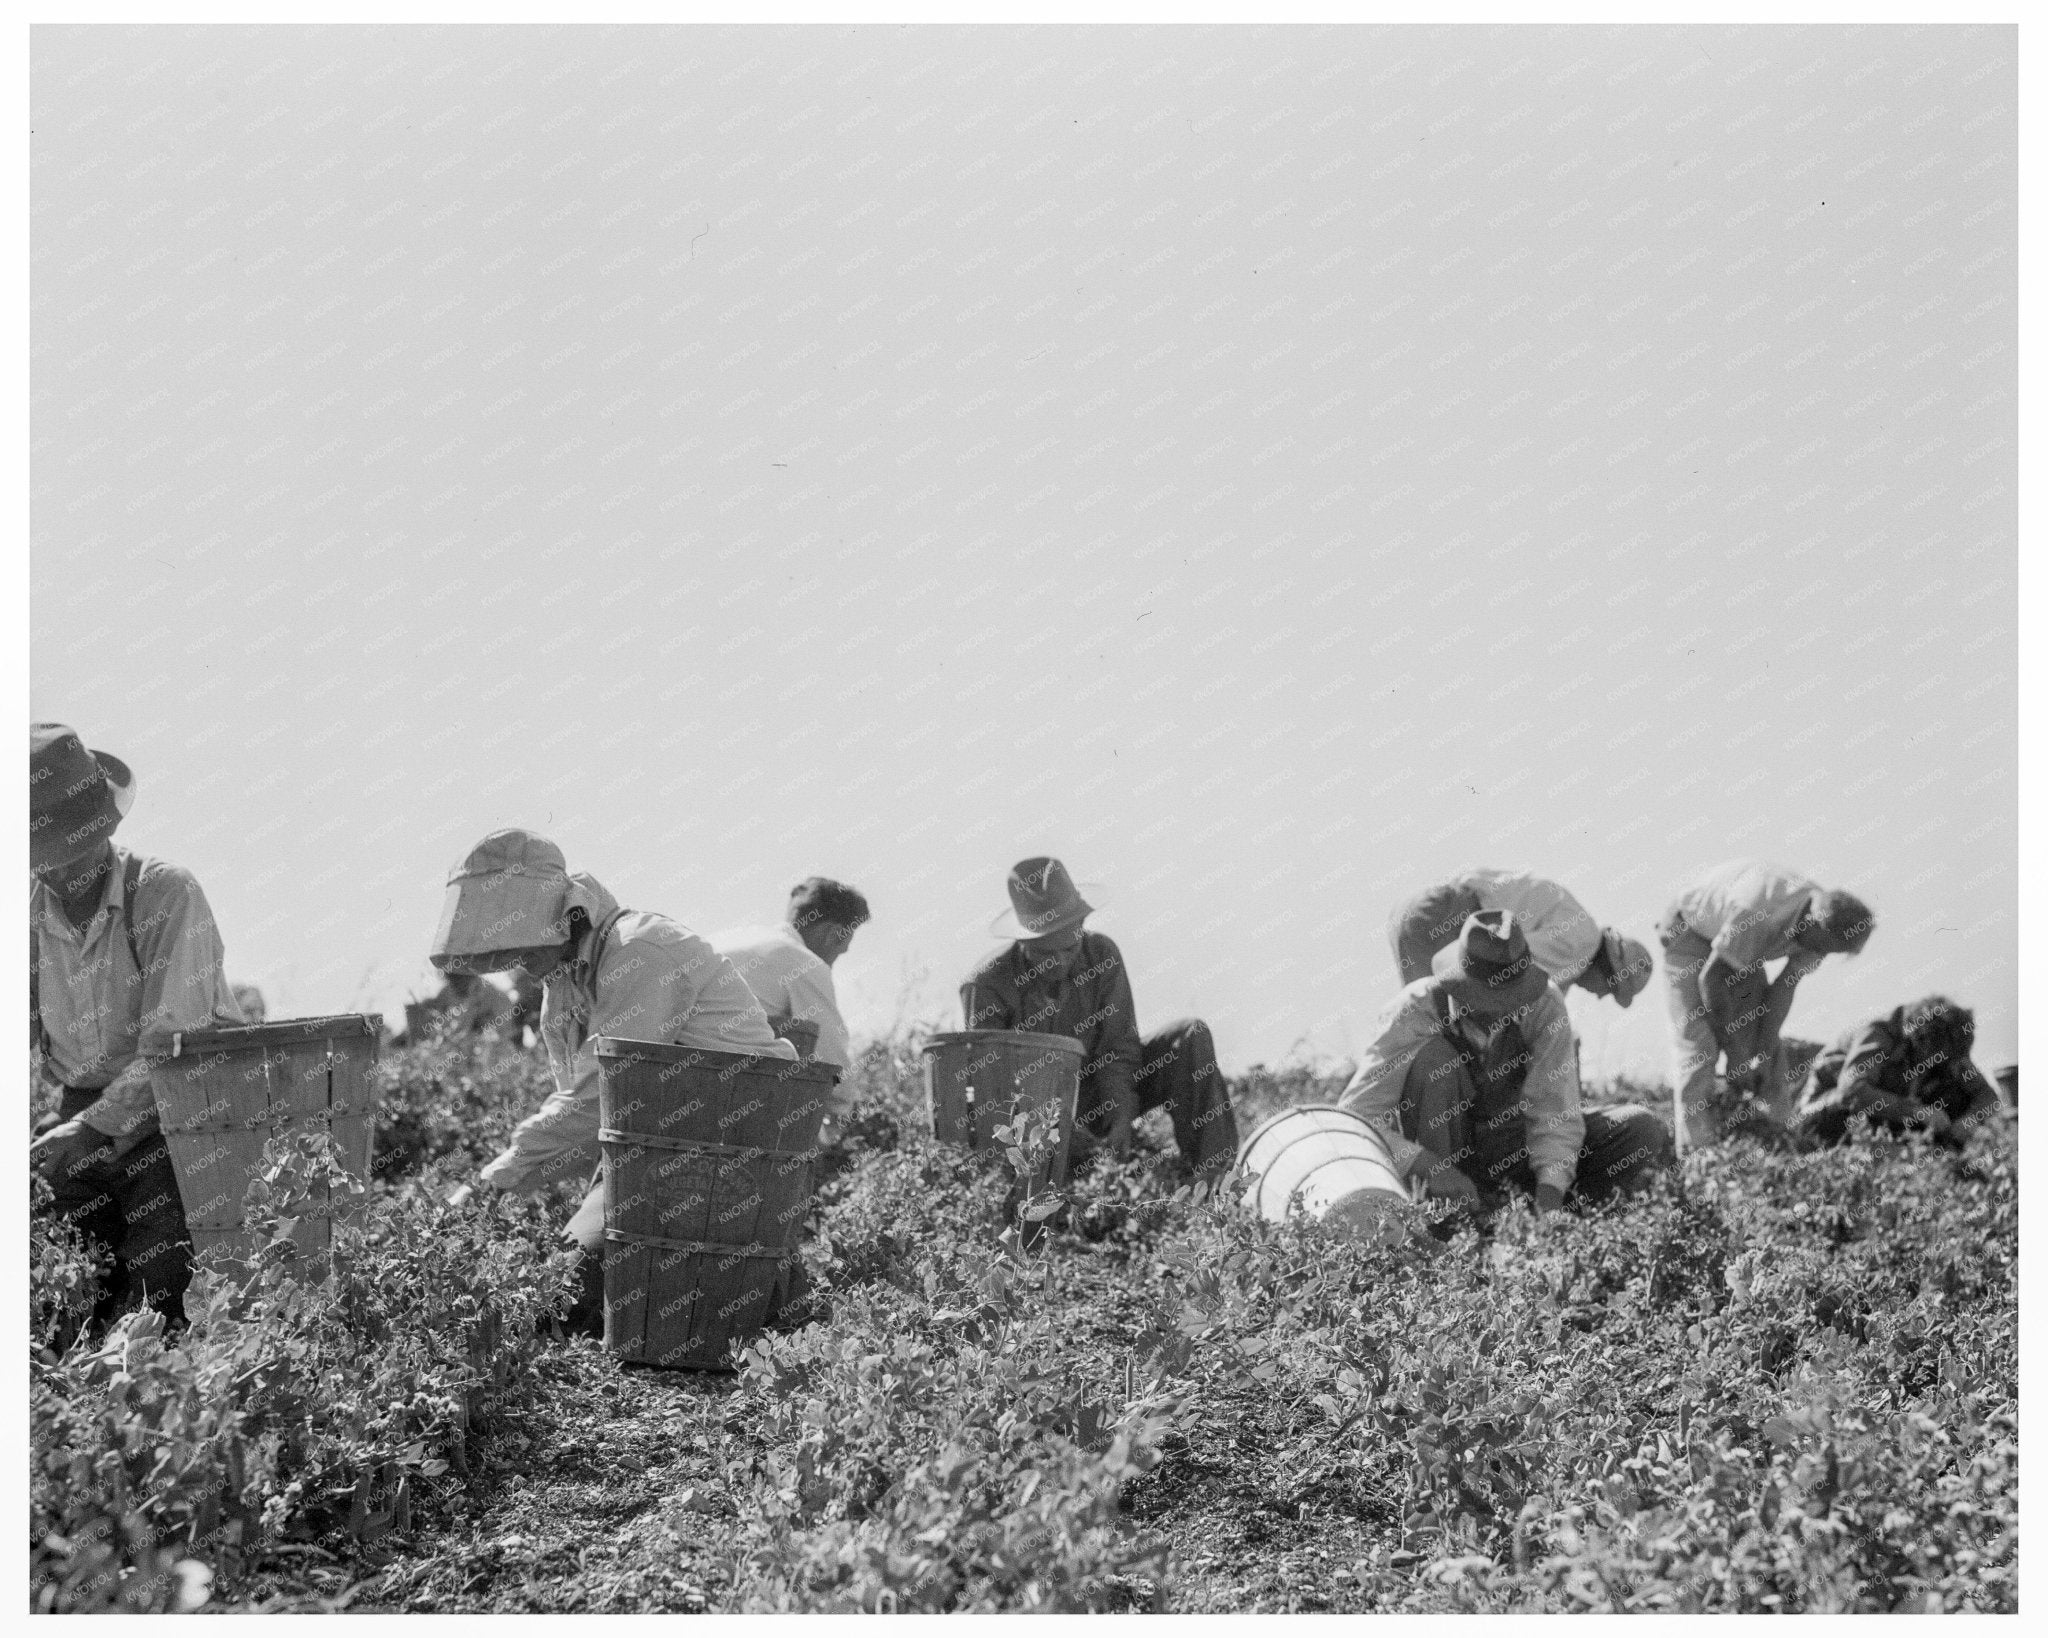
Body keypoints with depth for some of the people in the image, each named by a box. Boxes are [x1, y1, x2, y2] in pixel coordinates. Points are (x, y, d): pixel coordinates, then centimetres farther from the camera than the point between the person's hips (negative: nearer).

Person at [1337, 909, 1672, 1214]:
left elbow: (1553, 1108, -21)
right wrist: (1429, 1169, -41)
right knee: (1432, 1057, -31)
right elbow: (1355, 1116, -28)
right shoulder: (1415, 1011, -24)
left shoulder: (1544, 1004, -18)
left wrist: (1548, 1198, -35)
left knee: (1644, 1134, -16)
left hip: (1514, 1146, 2)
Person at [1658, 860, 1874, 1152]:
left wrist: (1763, 1054, -18)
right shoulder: (1757, 914, -40)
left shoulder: (1822, 925, -20)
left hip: (1741, 948, 7)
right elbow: (1710, 978, -30)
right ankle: (1697, 1146, -16)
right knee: (1697, 1042, -16)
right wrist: (1736, 1055, -22)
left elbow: (1784, 988, -14)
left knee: (1762, 1035, -5)